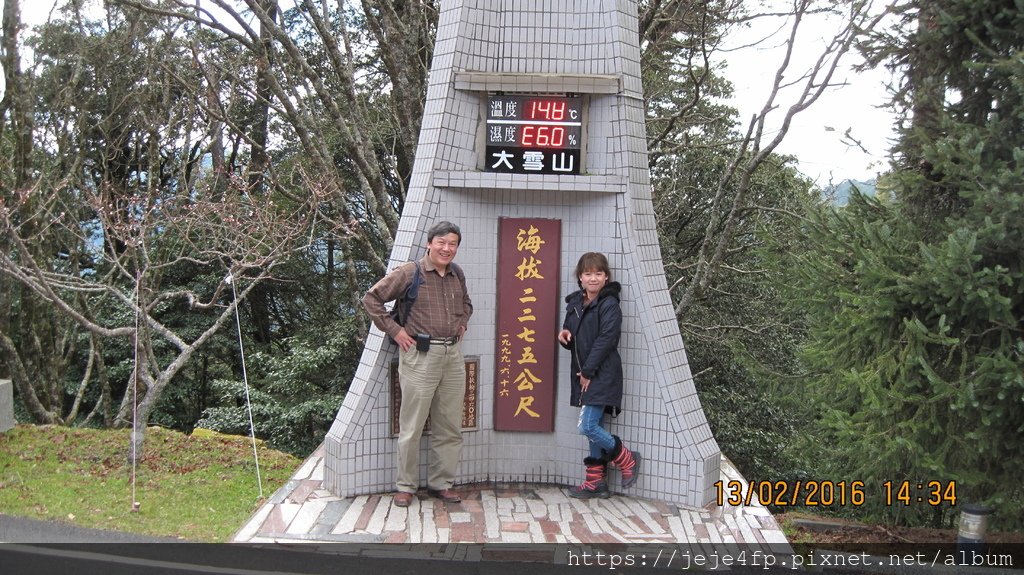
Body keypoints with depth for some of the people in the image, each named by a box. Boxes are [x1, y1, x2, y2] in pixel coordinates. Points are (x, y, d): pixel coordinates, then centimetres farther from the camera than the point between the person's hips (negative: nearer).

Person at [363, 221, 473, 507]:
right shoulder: (409, 273, -7)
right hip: (420, 356, -6)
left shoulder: (457, 275, 11)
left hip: (453, 355, 6)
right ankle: (405, 486, 13)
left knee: (450, 427, 10)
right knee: (412, 427, 1)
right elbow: (371, 298, -4)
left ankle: (441, 483, 22)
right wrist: (394, 330, -8)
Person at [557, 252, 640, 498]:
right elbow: (573, 339, 22)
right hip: (584, 375, 8)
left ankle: (627, 459, 8)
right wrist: (564, 336, -3)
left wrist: (588, 372, -17)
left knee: (587, 426, -13)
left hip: (602, 375, -8)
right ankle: (596, 482, 18)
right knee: (593, 427, 11)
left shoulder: (609, 304, -10)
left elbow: (606, 340, -16)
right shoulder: (575, 303, 13)